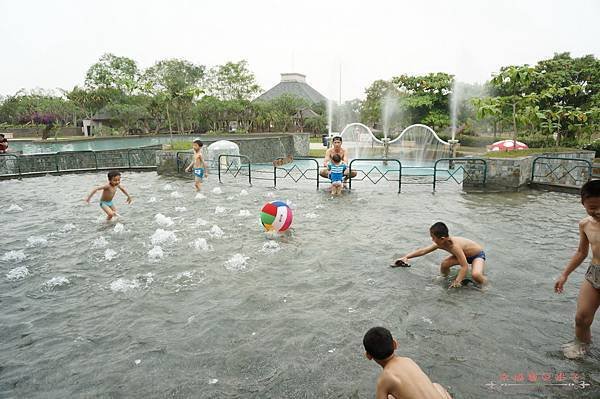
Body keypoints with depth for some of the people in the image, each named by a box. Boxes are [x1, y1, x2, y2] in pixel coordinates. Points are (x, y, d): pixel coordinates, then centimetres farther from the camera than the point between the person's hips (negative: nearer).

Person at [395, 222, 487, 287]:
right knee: (444, 265, -13)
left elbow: (465, 267, -37)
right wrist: (406, 257, -10)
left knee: (475, 275, -32)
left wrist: (456, 282, -34)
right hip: (465, 254, 7)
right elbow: (423, 250, -9)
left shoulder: (455, 246, -40)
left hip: (478, 254, -7)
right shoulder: (440, 244, -17)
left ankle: (485, 283, -1)